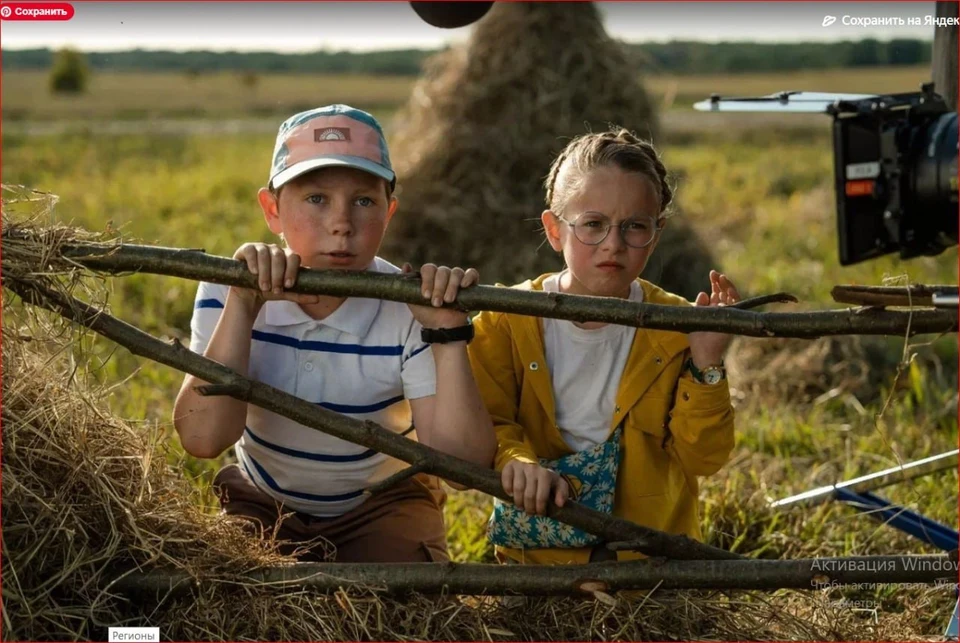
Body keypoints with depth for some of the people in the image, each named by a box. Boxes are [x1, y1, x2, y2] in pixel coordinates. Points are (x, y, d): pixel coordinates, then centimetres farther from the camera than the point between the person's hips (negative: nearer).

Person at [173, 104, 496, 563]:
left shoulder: (410, 311, -21)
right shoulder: (228, 292, -17)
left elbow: (463, 461, -29)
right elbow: (202, 438, -30)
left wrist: (448, 334, -37)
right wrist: (241, 306, -35)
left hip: (381, 503, -1)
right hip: (260, 500, 2)